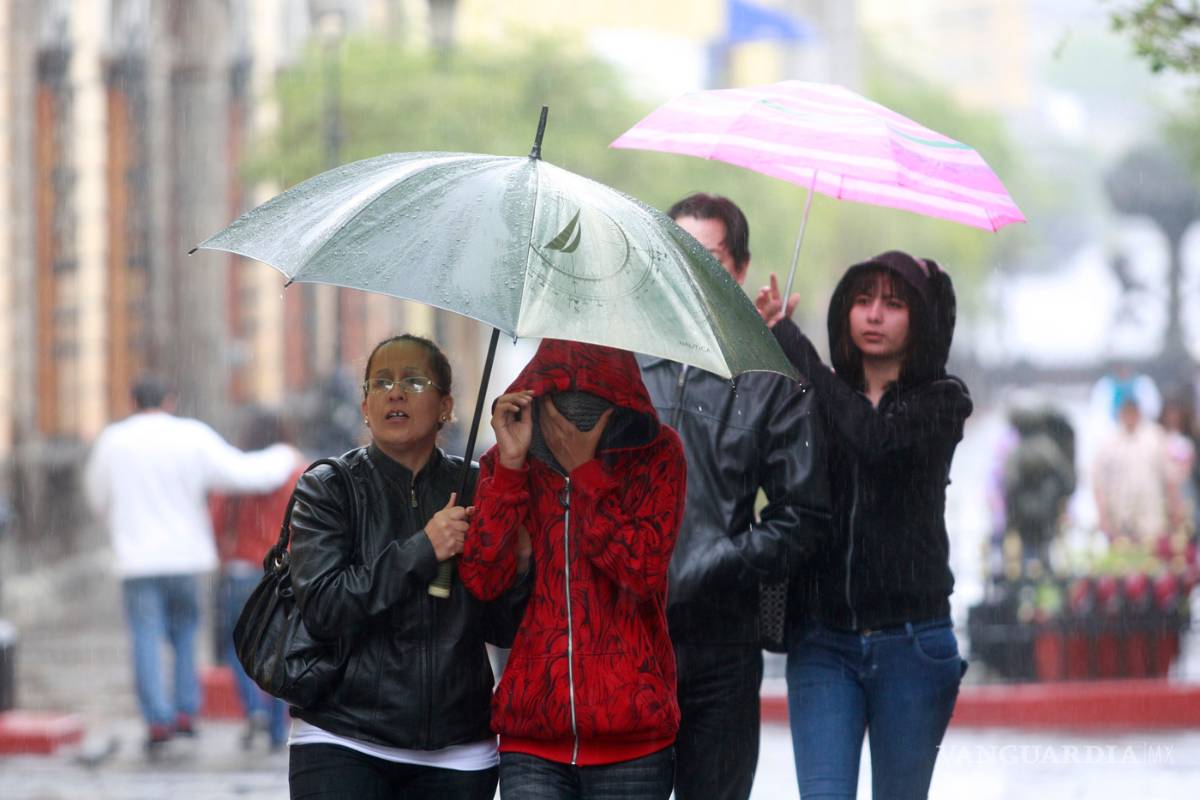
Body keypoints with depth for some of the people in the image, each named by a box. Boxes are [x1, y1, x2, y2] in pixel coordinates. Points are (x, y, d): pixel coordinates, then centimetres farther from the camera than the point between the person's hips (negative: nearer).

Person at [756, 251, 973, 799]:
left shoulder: (941, 401, 0)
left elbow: (872, 436, -21)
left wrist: (784, 335, -17)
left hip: (909, 644, -1)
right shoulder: (820, 399, 8)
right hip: (824, 643, 1)